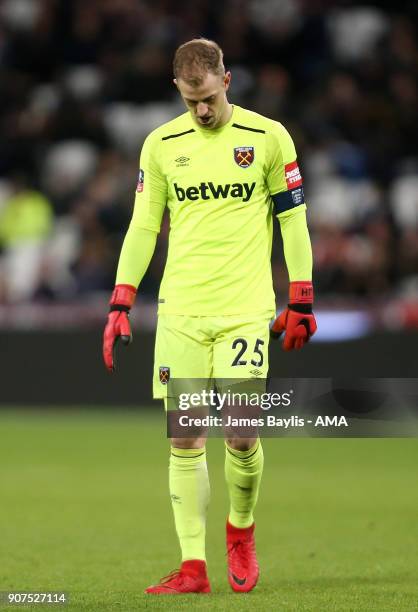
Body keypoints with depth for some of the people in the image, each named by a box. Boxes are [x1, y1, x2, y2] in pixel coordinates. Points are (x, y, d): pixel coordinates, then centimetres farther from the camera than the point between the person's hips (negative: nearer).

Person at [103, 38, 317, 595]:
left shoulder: (268, 137, 1)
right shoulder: (161, 144, 7)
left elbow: (293, 219, 6)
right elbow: (143, 225, 11)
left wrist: (301, 302, 3)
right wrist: (120, 305, 5)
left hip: (245, 310, -2)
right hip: (180, 311, 2)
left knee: (241, 434, -9)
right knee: (184, 439, -2)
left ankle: (241, 531, 19)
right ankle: (193, 566, 2)